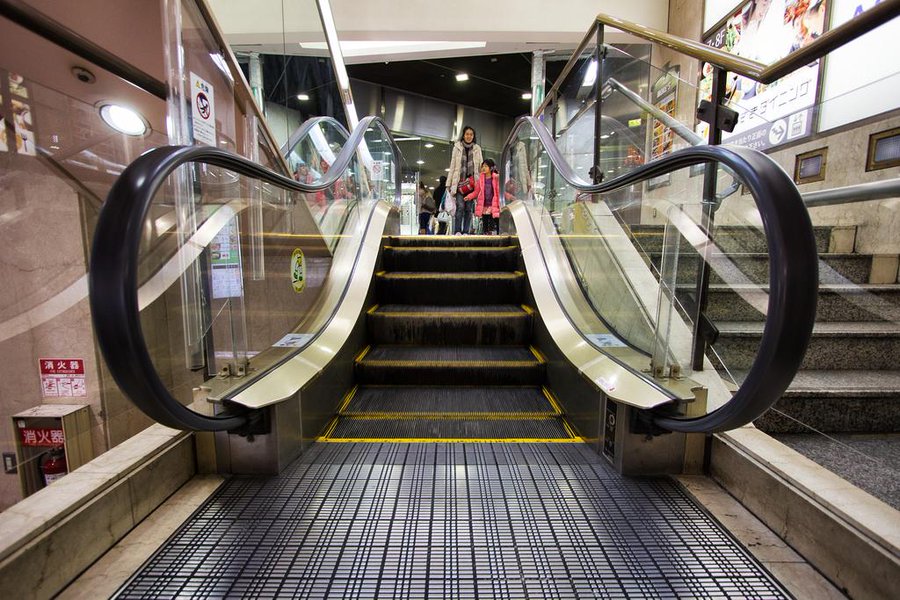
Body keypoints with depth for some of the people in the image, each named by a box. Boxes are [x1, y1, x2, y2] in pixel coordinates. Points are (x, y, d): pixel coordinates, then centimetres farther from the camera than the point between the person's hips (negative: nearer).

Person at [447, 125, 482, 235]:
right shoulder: (457, 147, 9)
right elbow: (452, 165, 9)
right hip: (459, 181, -2)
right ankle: (457, 231, -11)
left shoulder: (477, 148, 13)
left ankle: (466, 232, 4)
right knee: (460, 206, -14)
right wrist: (449, 183, 4)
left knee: (469, 208, -1)